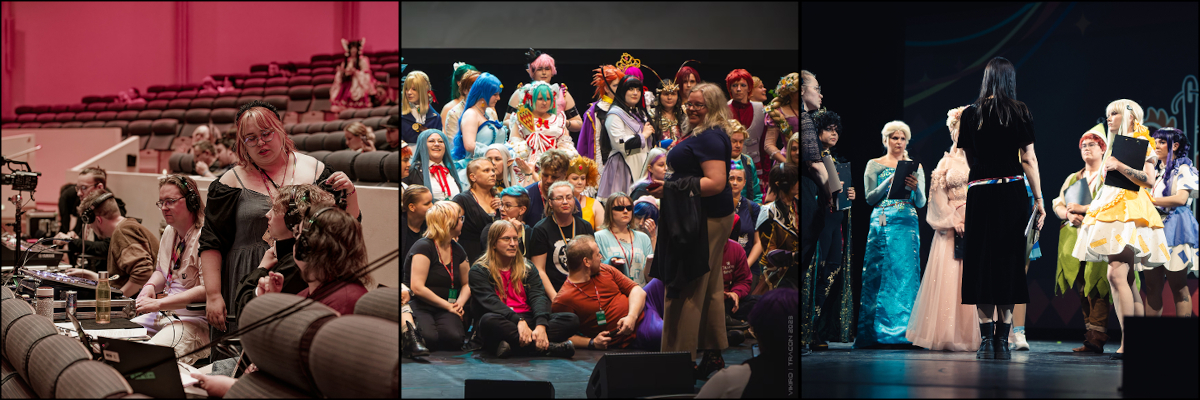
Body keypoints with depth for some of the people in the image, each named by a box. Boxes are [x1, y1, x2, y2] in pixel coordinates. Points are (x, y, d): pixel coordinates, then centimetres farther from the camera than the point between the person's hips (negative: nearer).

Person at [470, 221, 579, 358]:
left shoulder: (528, 268, 20)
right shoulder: (479, 271, 7)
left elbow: (538, 297, 3)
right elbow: (490, 301, -11)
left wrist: (541, 325, -20)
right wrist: (519, 321, -28)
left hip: (529, 322, 4)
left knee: (572, 320, -17)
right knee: (489, 320, -39)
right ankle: (549, 347, -39)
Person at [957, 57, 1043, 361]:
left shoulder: (971, 114, 5)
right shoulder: (1021, 113, 2)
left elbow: (969, 159, 12)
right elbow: (1029, 159, -1)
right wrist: (1039, 201, 1)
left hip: (979, 193, 0)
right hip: (1013, 193, 0)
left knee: (981, 263, 4)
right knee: (1009, 261, 4)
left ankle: (986, 340, -1)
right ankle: (1002, 341, 3)